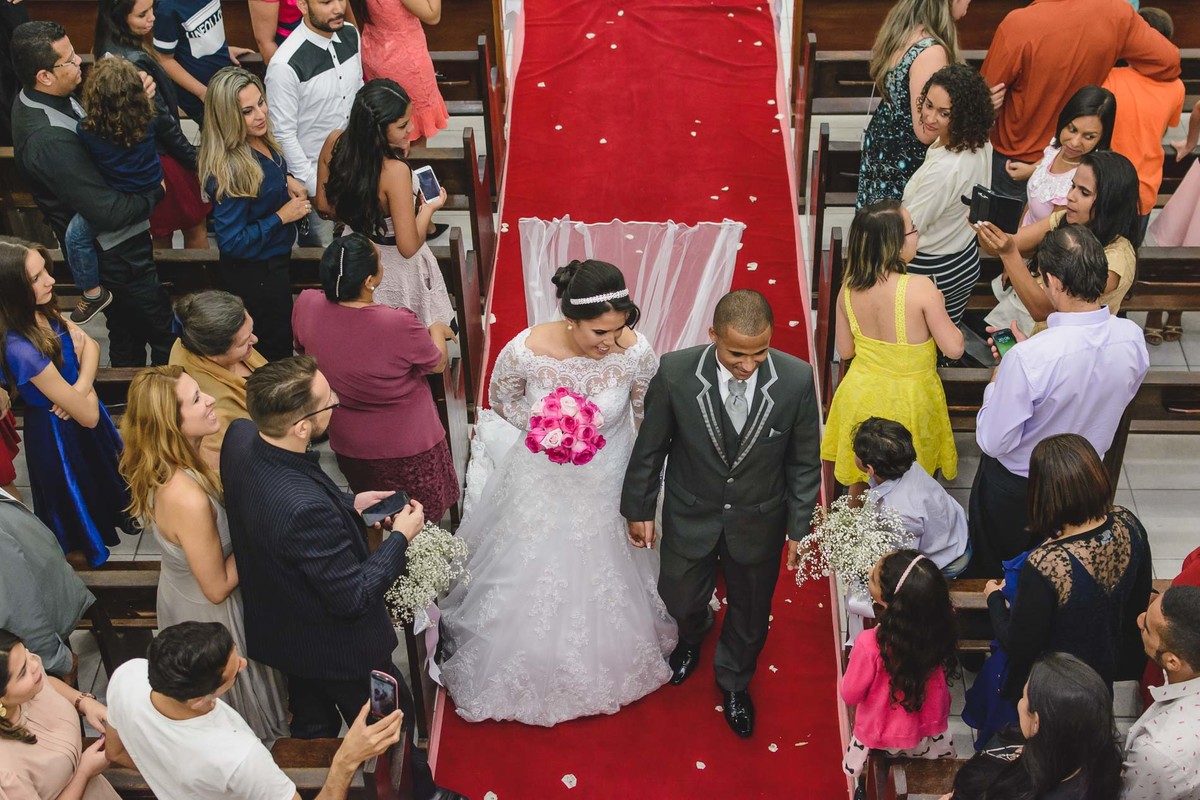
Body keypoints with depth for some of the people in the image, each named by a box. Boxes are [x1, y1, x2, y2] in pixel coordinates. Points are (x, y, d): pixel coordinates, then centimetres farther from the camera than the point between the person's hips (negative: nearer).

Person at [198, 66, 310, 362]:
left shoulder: (259, 139, -8)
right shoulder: (228, 171, -33)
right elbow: (232, 242, -29)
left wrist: (287, 180, -5)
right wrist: (282, 216, -25)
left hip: (273, 263, 8)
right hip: (255, 276, -8)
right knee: (277, 352, 13)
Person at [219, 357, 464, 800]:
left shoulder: (239, 436, -18)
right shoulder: (305, 509, -43)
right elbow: (354, 597, -29)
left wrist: (348, 504, -2)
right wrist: (400, 537, -17)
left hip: (276, 627, 7)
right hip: (336, 647, -7)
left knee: (313, 727, 31)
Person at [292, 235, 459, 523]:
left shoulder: (307, 305, -22)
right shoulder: (399, 325, -35)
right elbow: (438, 364, -14)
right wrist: (437, 331, 7)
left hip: (347, 444, 5)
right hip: (407, 447, -4)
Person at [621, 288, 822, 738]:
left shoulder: (796, 380, -25)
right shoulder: (676, 373, -27)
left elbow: (804, 461, -9)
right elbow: (650, 447, -10)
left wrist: (798, 528, -2)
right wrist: (639, 508, 0)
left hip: (758, 521, 0)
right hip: (690, 516, 0)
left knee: (750, 610, 22)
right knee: (681, 598, 24)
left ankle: (734, 680, 55)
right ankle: (693, 636, 64)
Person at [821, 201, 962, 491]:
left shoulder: (849, 289, -12)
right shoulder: (920, 288, -27)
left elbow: (845, 350, -1)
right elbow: (953, 348, -20)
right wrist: (938, 309, -4)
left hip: (860, 394, 4)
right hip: (907, 401, -4)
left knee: (859, 483, 25)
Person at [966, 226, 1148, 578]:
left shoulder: (1028, 359, -39)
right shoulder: (1132, 338, -20)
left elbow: (994, 442, -27)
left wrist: (995, 386, -10)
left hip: (1015, 486, -5)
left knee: (989, 566, 25)